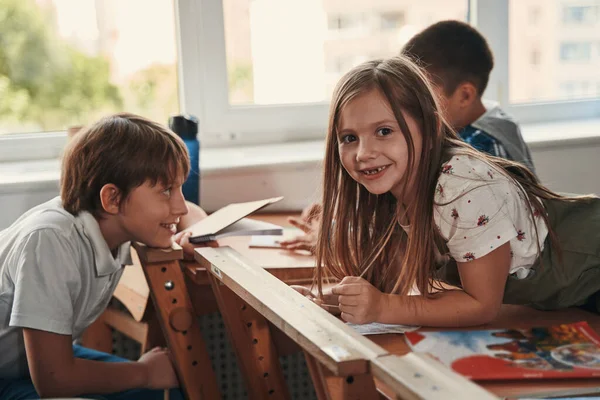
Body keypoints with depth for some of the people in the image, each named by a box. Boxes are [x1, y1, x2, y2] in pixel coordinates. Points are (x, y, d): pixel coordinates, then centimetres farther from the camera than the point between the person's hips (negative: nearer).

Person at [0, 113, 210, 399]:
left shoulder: (116, 220, -11)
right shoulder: (49, 241, -32)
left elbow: (187, 213, 10)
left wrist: (196, 234, -13)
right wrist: (145, 371, -16)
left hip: (46, 360, 8)